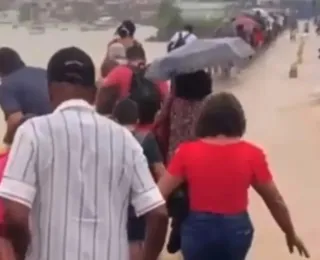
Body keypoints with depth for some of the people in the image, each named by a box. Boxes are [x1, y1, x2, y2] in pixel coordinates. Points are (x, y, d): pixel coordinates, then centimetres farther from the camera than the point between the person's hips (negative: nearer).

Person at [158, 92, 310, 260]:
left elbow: (159, 194, -9)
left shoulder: (187, 152, -9)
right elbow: (275, 200, -2)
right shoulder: (251, 154, -8)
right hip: (236, 229, 2)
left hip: (198, 228, -1)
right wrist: (291, 234, 12)